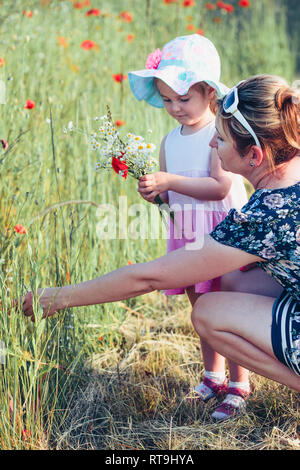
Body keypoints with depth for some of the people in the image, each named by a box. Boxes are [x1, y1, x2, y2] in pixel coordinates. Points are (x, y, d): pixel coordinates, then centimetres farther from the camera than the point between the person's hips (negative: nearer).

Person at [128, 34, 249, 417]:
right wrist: (155, 193, -7)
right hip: (187, 235, 7)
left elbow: (219, 187, -23)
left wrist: (169, 181, -26)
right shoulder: (170, 141, 9)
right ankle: (213, 376, 31)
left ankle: (240, 383, 10)